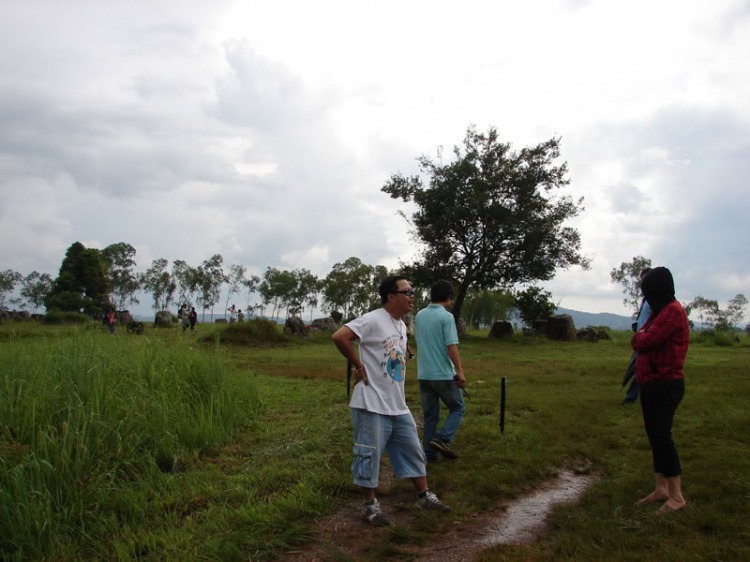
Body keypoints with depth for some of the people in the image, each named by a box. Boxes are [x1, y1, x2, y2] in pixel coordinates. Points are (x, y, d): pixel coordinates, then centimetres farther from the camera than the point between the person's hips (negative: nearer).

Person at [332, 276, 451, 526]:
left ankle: (423, 495, 29)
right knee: (370, 454, 2)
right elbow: (340, 337, -26)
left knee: (412, 449, 15)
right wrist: (359, 366, -18)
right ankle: (370, 503, 17)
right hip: (372, 405, -9)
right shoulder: (373, 320, -16)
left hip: (398, 406, 9)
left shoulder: (401, 326, 13)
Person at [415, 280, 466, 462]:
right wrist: (460, 371, -13)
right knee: (458, 408, 10)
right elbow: (451, 346, -17)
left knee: (430, 415, 13)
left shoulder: (419, 316, 8)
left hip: (423, 374, 6)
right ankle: (442, 439, -6)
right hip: (443, 374, -6)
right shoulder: (446, 317, -12)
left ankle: (429, 453, 13)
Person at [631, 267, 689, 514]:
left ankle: (676, 495, -7)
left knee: (661, 435, -11)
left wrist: (640, 335, -1)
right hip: (651, 383, 10)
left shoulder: (673, 311, -15)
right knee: (655, 435, 11)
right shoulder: (659, 311, 18)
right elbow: (637, 342, 17)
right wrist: (641, 336, -2)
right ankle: (661, 488, 18)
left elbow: (645, 341, -20)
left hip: (666, 384, -10)